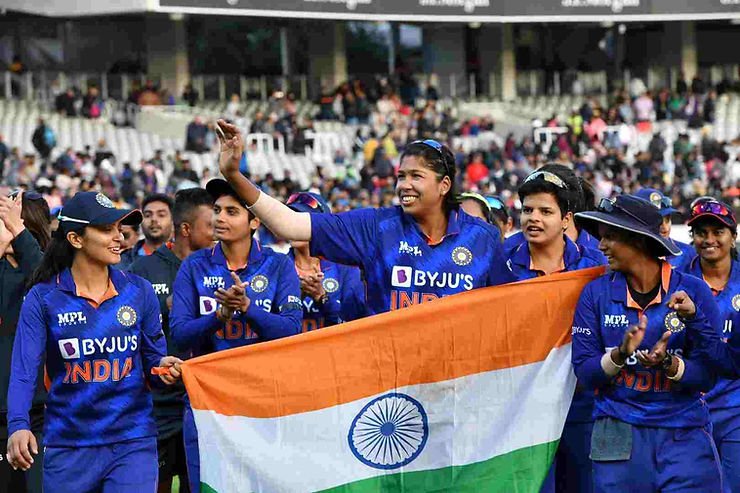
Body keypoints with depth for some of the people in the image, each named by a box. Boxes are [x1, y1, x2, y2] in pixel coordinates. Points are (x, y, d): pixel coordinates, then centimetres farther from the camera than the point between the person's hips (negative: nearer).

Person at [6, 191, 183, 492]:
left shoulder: (139, 292, 4)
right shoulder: (43, 298, -3)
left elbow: (152, 361, 10)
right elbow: (24, 369, -10)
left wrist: (163, 368, -14)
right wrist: (18, 425, -26)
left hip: (132, 444, 1)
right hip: (68, 447, -1)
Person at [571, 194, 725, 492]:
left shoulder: (692, 291, -1)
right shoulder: (596, 293, 3)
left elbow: (707, 376, -4)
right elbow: (585, 373, -2)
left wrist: (667, 363, -22)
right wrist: (620, 355, -20)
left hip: (685, 434, -1)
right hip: (618, 436, 1)